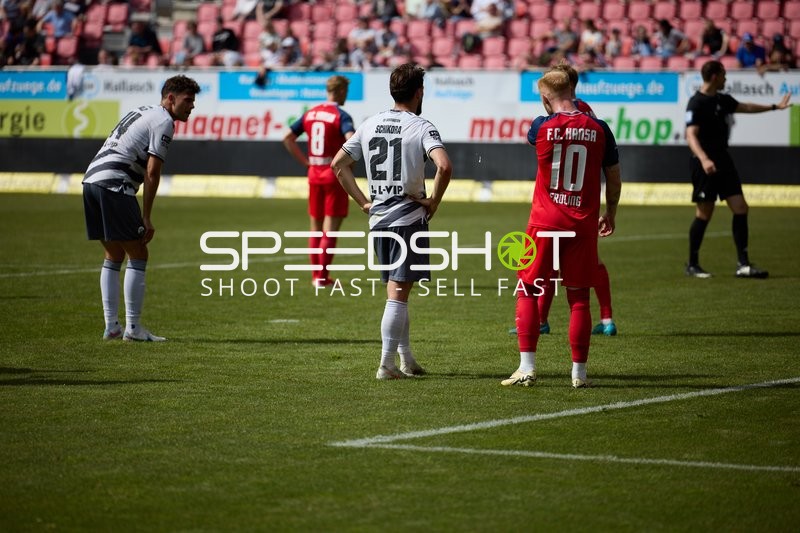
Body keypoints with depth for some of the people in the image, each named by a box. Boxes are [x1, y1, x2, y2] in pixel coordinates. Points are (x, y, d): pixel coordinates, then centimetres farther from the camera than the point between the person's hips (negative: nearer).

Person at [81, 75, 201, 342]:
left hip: (91, 178, 9)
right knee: (138, 256, -3)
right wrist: (146, 218, -7)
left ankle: (111, 326, 15)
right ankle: (132, 327, -3)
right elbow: (152, 172, -10)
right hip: (114, 184, -9)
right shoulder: (163, 121, -3)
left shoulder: (143, 112, 25)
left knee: (114, 256, 16)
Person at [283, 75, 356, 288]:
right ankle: (322, 277, -5)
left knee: (316, 226, 15)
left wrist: (305, 161, 11)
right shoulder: (341, 116, -11)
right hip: (334, 175, -6)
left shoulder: (310, 114, 8)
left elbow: (288, 138, 11)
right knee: (330, 229, -2)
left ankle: (316, 274, 18)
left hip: (314, 174, 6)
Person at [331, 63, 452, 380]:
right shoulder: (420, 127, -10)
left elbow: (339, 164, 10)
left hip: (378, 219, 6)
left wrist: (363, 202, 11)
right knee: (397, 294, -4)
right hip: (409, 218, -6)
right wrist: (434, 200, -11)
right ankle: (387, 364, -5)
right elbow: (444, 166, -25)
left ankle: (406, 359, 24)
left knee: (397, 291, 16)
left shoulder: (369, 125, 7)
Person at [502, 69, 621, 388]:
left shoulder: (542, 126, -6)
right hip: (583, 224, 2)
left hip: (545, 222, -2)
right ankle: (579, 371, 9)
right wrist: (610, 214, 23)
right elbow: (614, 178, 8)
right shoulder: (599, 129, -1)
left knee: (527, 292, 8)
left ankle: (527, 367, 1)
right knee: (579, 298, 8)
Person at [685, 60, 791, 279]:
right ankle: (692, 265, 11)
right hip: (706, 164, -8)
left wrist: (775, 106, 39)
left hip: (723, 160, 8)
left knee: (740, 208, 0)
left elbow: (745, 107, 31)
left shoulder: (722, 99, 13)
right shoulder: (697, 103, -13)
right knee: (704, 214, -2)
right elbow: (691, 135, -23)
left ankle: (743, 264, 2)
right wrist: (704, 159, -38)